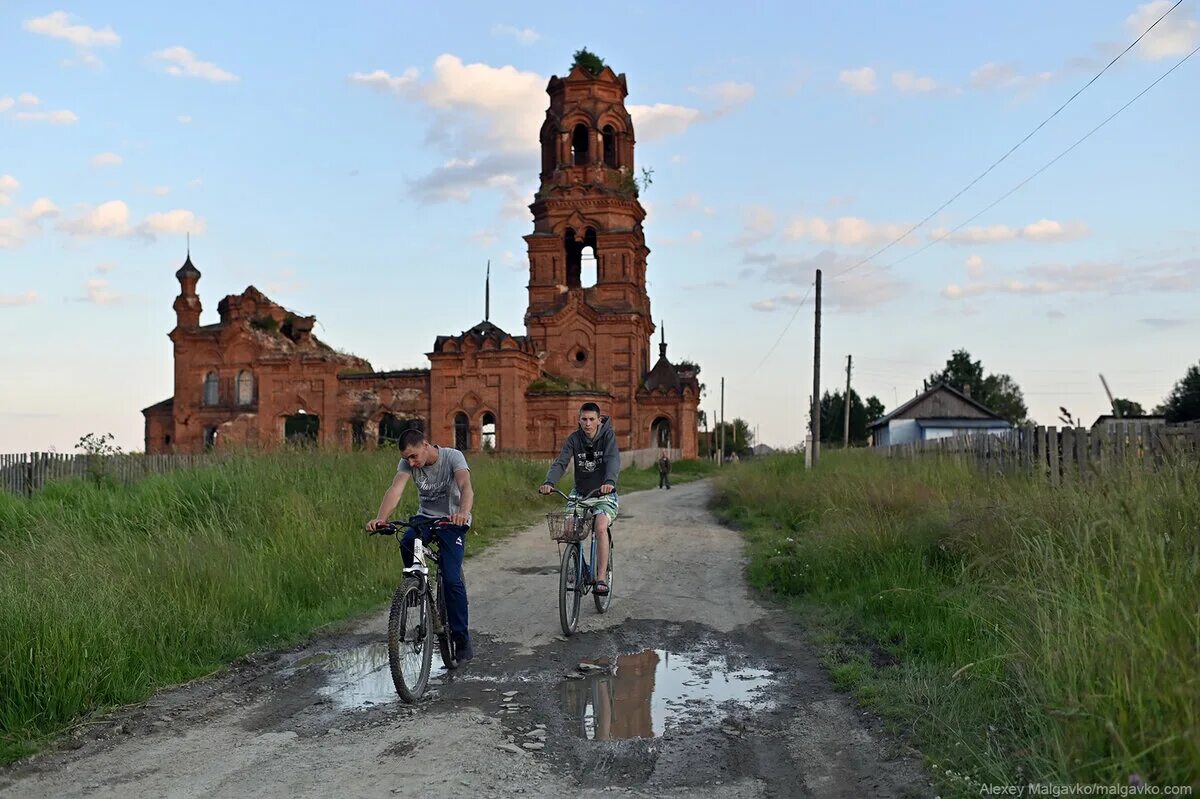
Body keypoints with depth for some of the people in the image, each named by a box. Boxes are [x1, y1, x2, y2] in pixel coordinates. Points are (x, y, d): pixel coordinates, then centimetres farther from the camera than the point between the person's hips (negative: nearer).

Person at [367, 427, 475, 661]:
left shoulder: (452, 457, -20)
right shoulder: (408, 463, -9)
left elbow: (466, 486, -37)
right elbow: (395, 489, -25)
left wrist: (463, 512, -59)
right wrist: (380, 518, -44)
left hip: (452, 521, -3)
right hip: (426, 516, 4)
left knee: (452, 579, -15)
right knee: (407, 544, -31)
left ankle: (462, 638, -4)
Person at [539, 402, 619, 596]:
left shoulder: (607, 435, -13)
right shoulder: (573, 439, -6)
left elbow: (613, 460, -29)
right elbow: (560, 462, -18)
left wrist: (609, 481, -50)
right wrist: (549, 482, -39)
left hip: (604, 493, -3)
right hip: (580, 492, 3)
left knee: (601, 527, -28)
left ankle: (601, 578, -22)